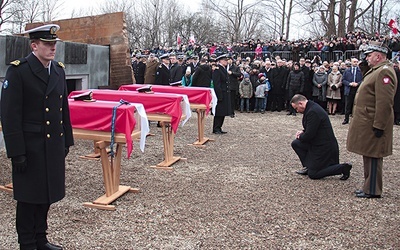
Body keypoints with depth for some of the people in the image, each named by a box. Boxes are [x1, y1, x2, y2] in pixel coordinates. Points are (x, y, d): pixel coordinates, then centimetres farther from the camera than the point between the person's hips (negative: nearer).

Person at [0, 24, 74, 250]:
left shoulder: (59, 70, 9)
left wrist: (66, 141, 13)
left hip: (54, 145, 6)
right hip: (30, 146, -6)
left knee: (47, 193, 15)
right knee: (29, 197, 6)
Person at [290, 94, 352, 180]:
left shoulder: (313, 112, -26)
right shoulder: (311, 107, 6)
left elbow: (309, 135, -24)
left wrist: (300, 137, -4)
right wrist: (303, 132, 3)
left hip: (325, 146, -10)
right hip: (317, 143, 10)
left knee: (313, 174, -4)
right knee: (295, 143, 7)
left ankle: (343, 168, 0)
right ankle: (308, 166, 14)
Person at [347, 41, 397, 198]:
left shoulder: (384, 71, -18)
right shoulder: (376, 70, 16)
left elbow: (385, 102, -24)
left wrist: (378, 126, -24)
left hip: (373, 124, -10)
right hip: (367, 122, 10)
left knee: (373, 157, -2)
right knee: (368, 155, 16)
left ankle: (373, 191, 8)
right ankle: (369, 187, 27)